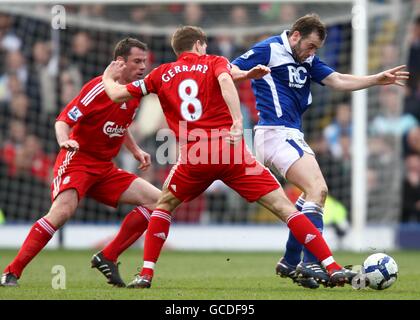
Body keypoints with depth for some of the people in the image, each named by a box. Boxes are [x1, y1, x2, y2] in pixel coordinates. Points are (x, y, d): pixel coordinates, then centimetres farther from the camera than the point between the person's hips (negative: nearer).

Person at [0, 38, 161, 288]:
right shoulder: (99, 88, -15)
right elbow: (64, 120, -17)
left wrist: (136, 151, 13)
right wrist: (64, 141, -37)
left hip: (105, 168, 8)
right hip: (77, 159, -8)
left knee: (157, 200, -3)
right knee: (63, 210, -32)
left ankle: (107, 258, 0)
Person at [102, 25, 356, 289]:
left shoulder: (161, 75, 19)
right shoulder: (214, 62, 13)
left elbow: (117, 95, 21)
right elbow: (225, 81, -11)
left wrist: (109, 77, 43)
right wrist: (238, 121, -21)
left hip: (194, 157, 2)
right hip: (232, 151, -2)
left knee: (164, 205, 28)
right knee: (284, 207, 0)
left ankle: (146, 275, 17)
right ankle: (333, 269, -9)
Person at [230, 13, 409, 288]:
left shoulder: (307, 60, 16)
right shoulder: (268, 50, -8)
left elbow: (338, 80, 12)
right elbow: (228, 71, -11)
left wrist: (378, 79, 4)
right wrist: (247, 74, -33)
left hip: (294, 135, 10)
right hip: (275, 133, -10)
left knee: (317, 192, 10)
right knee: (316, 189, -18)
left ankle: (290, 262, 14)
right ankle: (311, 263, -23)